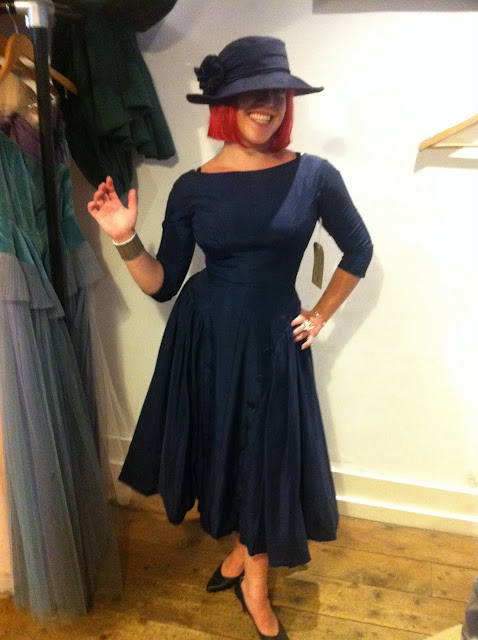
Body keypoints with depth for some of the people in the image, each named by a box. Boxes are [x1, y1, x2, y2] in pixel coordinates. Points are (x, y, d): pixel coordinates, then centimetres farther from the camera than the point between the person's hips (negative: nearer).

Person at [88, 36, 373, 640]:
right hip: (205, 337, 1)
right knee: (223, 449, 15)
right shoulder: (192, 188, -5)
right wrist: (126, 240, -18)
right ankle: (245, 554, 45)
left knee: (268, 457, 10)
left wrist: (319, 316, 6)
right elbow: (162, 285, -2)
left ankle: (251, 575, 37)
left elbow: (358, 250, 8)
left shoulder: (313, 176, -7)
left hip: (272, 341, -1)